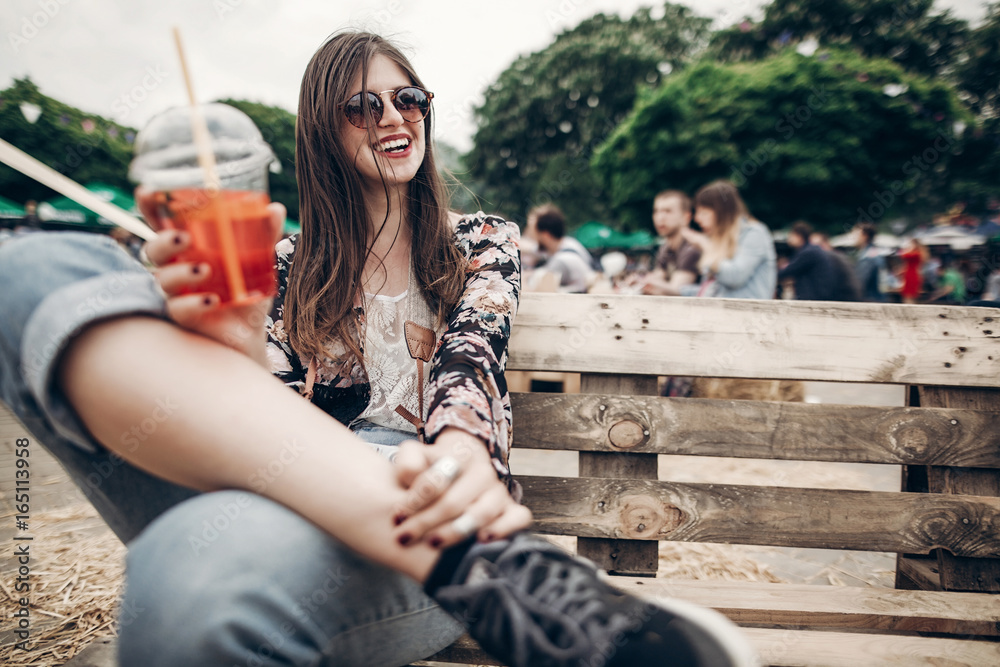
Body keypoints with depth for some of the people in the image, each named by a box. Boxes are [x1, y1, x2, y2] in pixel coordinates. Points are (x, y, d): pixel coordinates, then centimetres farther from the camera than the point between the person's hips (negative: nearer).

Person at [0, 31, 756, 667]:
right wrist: (236, 353, -16)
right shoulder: (287, 264, 21)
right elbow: (278, 407, 9)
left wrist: (461, 452, -26)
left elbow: (471, 358, -2)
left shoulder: (485, 243, 19)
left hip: (419, 504, -4)